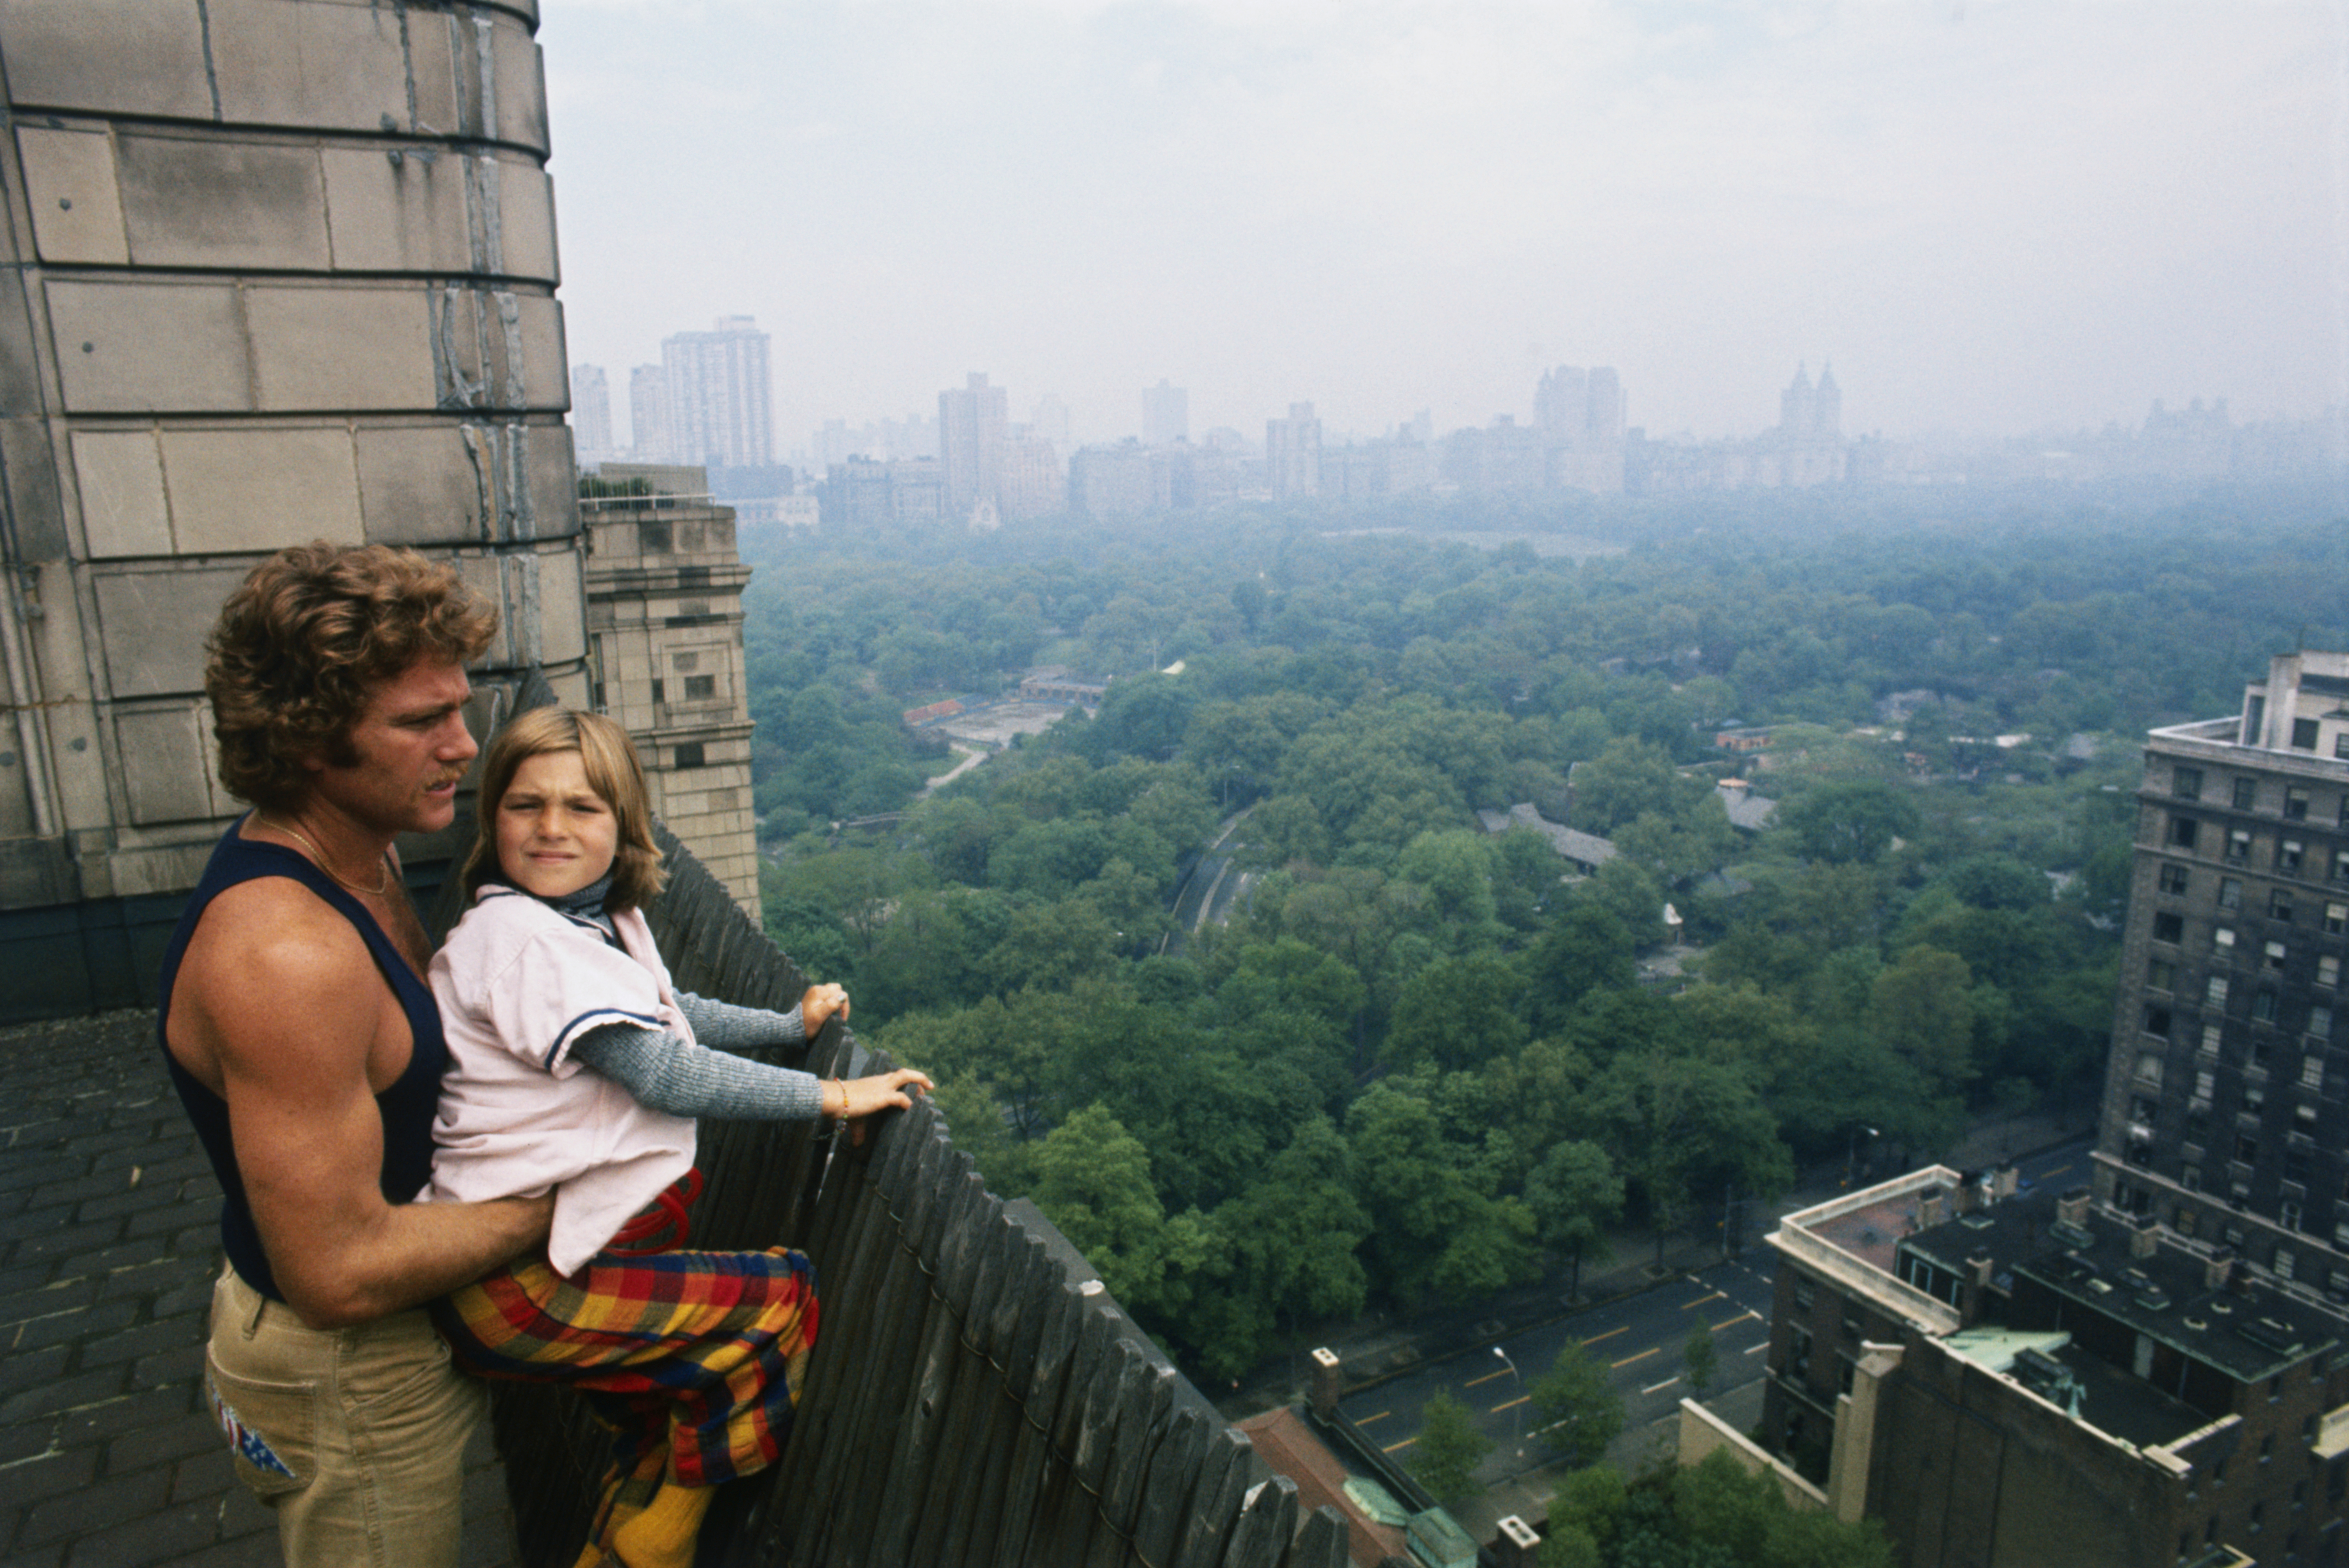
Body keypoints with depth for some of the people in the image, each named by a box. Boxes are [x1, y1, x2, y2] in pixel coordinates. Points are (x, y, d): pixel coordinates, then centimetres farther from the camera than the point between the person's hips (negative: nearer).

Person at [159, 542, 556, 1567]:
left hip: (397, 1335, 9)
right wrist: (558, 1198, -19)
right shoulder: (283, 952, -34)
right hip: (343, 1379, -9)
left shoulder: (357, 862, -3)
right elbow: (343, 1273, -30)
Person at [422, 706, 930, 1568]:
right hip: (516, 1285, -10)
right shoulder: (521, 936, -23)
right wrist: (828, 1096, -24)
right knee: (779, 1295, -11)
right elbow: (661, 1071, -28)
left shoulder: (604, 920, 7)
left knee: (661, 1434, 24)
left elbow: (671, 1012, 23)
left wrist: (791, 1026, 15)